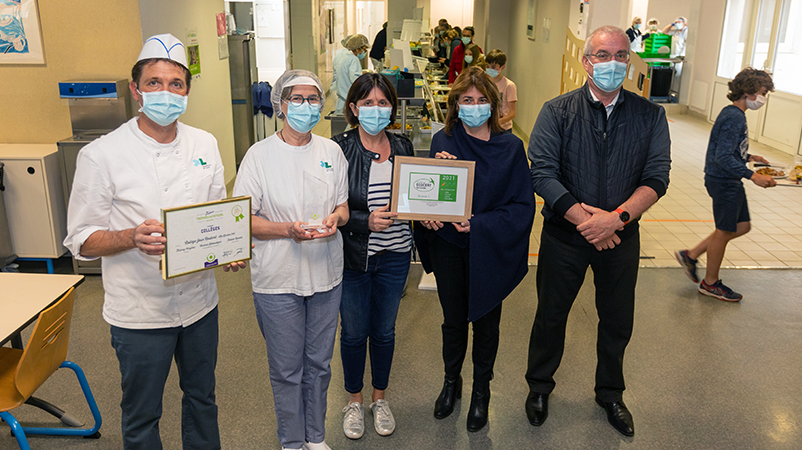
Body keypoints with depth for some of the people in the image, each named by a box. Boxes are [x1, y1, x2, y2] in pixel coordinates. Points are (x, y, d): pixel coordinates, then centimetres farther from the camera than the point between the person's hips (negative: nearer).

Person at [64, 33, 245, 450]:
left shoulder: (205, 144, 1)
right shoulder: (101, 155, -13)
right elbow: (81, 241, -9)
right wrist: (133, 238, -28)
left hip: (200, 301, 4)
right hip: (140, 311, -4)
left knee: (201, 398, 23)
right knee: (141, 416, 14)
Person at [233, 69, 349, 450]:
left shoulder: (331, 151, 4)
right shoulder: (260, 155, -8)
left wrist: (335, 218, -12)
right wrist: (288, 229, -23)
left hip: (325, 274, 3)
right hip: (278, 279, -3)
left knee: (319, 362, 17)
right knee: (286, 368, 10)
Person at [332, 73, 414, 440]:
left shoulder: (402, 146, 2)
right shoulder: (339, 148, -10)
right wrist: (366, 222, -25)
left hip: (394, 256, 3)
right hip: (352, 256, -3)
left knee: (384, 330, 16)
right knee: (354, 331, 13)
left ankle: (380, 399, 37)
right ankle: (354, 401, 35)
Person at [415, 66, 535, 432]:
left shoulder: (510, 147, -8)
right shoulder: (443, 142, -4)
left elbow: (523, 206, -10)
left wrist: (480, 224, -21)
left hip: (491, 250, -1)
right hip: (448, 245, 1)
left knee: (485, 321, 14)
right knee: (453, 319, 15)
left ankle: (481, 389, 37)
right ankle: (451, 381, 41)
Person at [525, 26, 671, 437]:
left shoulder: (649, 116, -2)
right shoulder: (557, 111, -7)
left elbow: (657, 176, -9)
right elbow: (542, 173, -15)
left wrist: (618, 217, -24)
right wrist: (583, 219, -22)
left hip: (621, 237, 2)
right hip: (564, 234, -2)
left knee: (617, 321, 16)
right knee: (550, 315, 13)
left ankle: (610, 394, 41)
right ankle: (539, 386, 37)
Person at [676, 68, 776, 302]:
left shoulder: (735, 114, 10)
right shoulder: (733, 118, -21)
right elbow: (723, 157, -28)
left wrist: (749, 157, 13)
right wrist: (753, 176, -31)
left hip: (730, 182, 10)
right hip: (724, 182, -10)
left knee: (742, 226, 17)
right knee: (725, 230, 3)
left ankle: (691, 255, 23)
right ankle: (710, 283, 19)